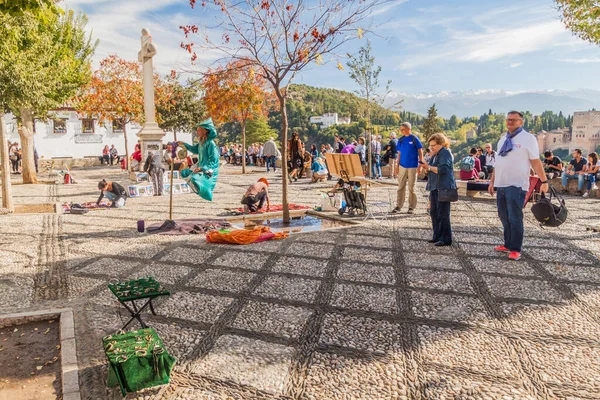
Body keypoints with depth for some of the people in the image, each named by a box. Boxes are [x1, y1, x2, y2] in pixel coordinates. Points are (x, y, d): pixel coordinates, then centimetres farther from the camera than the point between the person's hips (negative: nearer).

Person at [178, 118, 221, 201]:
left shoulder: (210, 143, -20)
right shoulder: (201, 143, 6)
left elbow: (213, 160, -24)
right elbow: (194, 150, 27)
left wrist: (202, 168, -29)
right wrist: (184, 144, 20)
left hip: (208, 171, -10)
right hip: (201, 167, 10)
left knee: (194, 178, -30)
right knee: (184, 173, 18)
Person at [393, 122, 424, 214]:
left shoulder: (414, 139, -5)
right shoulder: (401, 140, 8)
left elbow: (420, 152, -2)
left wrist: (421, 164, -6)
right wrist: (397, 165, 10)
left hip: (412, 166, -4)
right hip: (402, 166, 4)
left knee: (411, 187, 3)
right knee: (401, 187, 5)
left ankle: (411, 207, 11)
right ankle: (398, 206, 11)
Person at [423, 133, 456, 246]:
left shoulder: (445, 153, -10)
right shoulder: (435, 155, 17)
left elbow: (442, 169, -21)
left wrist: (429, 167, -17)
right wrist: (427, 167, 3)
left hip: (443, 188, -10)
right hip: (435, 187, 10)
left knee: (443, 214, -6)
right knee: (434, 212, 12)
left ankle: (446, 239, 0)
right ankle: (437, 236, 21)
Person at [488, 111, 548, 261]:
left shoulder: (528, 138, -5)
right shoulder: (503, 139, 15)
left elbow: (535, 162, -9)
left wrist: (544, 181, -13)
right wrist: (492, 181, 18)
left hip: (516, 186, -7)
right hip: (501, 185, 7)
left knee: (515, 219, -4)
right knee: (504, 217, 13)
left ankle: (515, 249, 4)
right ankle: (508, 244, 24)